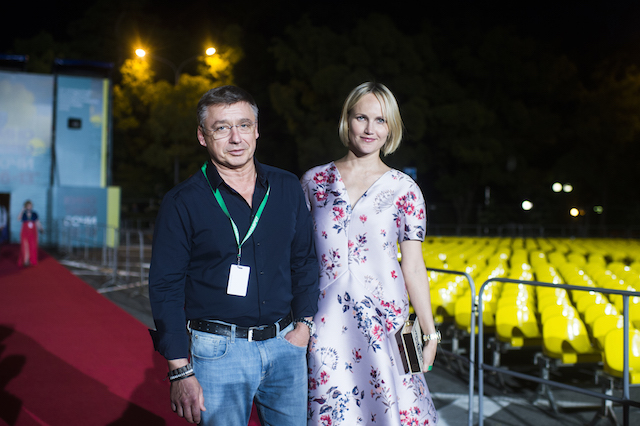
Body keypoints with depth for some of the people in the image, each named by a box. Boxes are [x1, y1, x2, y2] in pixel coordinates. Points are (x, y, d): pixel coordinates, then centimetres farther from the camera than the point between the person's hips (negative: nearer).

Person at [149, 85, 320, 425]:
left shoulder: (287, 188, 5)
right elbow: (165, 287, -7)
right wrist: (181, 372, -12)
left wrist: (303, 323, 4)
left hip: (284, 346, 4)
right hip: (218, 351, -4)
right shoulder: (182, 203, -6)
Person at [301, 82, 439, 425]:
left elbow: (413, 265, 2)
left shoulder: (403, 188, 1)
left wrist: (430, 332, 1)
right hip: (327, 322, 1)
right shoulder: (314, 181, 5)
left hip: (385, 321, -1)